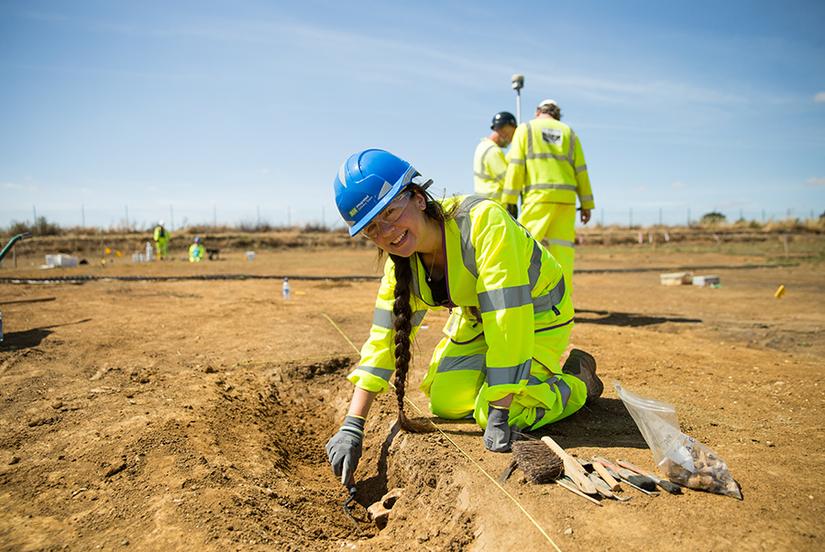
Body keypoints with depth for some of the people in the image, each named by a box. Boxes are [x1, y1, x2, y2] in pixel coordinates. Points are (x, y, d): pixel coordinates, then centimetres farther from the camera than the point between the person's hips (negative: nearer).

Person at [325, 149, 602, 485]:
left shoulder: (482, 221, -35)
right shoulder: (403, 261, -14)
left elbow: (506, 318, -37)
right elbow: (384, 336, -12)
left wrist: (498, 415, -34)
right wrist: (352, 427, -18)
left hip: (536, 315, -6)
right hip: (476, 317, 6)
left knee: (492, 415, -15)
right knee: (446, 404, -3)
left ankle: (578, 383, 10)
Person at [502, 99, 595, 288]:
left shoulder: (526, 129, 10)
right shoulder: (569, 133, 19)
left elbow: (516, 166, -1)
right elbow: (581, 171, 13)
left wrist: (508, 201, -3)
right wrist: (587, 205, 13)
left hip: (538, 195, -4)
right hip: (566, 197, 4)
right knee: (562, 246, 4)